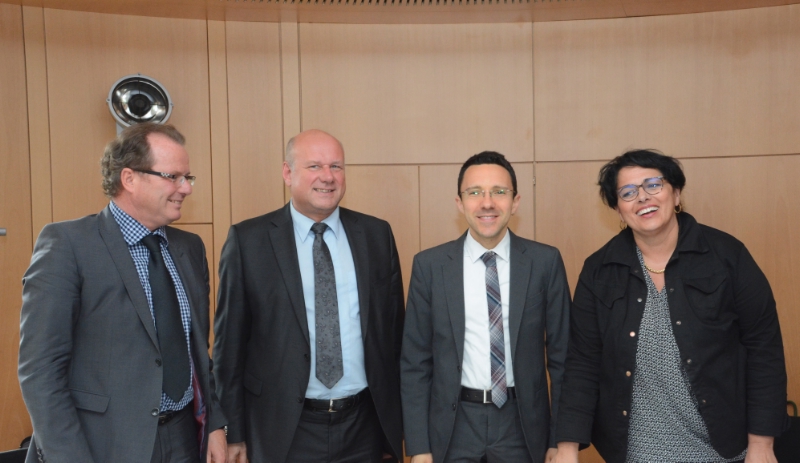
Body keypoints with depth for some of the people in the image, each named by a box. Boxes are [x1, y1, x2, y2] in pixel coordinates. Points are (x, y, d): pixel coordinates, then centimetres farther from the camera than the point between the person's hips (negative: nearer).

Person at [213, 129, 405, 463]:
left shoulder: (377, 234, 2)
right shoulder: (248, 240, -5)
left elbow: (394, 328, 5)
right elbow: (230, 340, -2)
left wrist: (400, 414, 6)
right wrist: (234, 432, -2)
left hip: (365, 426, 3)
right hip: (285, 430, -2)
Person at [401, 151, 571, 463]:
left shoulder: (545, 261, -5)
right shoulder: (429, 265, -5)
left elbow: (561, 354, 1)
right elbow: (415, 362, -2)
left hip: (523, 424, 1)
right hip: (453, 425, 0)